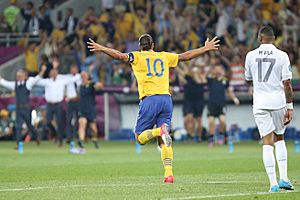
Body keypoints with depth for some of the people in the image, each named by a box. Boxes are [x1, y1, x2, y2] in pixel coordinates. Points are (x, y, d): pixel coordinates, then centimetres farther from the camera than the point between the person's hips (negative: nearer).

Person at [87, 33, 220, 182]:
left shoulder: (138, 57, 8)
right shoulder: (164, 56, 18)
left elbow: (121, 56, -8)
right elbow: (186, 56, 25)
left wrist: (101, 49, -4)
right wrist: (206, 48, 37)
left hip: (149, 99, -3)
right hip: (166, 98, 4)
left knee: (140, 138, 5)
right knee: (163, 142, 4)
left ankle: (160, 131, -26)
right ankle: (169, 174, -11)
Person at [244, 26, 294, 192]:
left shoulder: (251, 56, 2)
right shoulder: (281, 56, -3)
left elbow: (248, 79, 17)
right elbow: (287, 83, -5)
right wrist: (290, 106, -2)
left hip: (260, 103, 0)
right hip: (278, 101, 0)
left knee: (267, 142, 0)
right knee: (279, 138, 18)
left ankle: (273, 184, -7)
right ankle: (283, 178, 9)